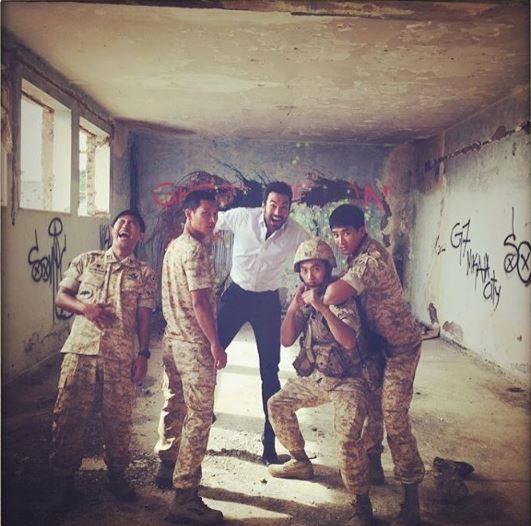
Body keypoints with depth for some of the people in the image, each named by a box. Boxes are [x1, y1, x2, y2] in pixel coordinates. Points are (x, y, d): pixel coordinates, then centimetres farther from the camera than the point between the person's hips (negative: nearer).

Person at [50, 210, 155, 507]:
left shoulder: (144, 273, 9)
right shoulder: (86, 261, 13)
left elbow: (144, 317, 6)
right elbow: (61, 296, 12)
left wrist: (144, 354, -2)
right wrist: (85, 307, -8)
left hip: (121, 354, -1)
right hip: (81, 349, 1)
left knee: (119, 418, 4)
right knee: (69, 415, 2)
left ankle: (116, 476, 23)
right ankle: (64, 479, 17)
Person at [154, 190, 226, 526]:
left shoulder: (174, 246, 13)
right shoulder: (195, 250, -16)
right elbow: (199, 302, -21)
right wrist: (216, 345, -16)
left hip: (173, 338, 10)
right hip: (194, 344, -10)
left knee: (175, 406, 22)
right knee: (199, 416, -6)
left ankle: (168, 468, 39)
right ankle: (185, 498, -3)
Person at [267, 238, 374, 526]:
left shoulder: (342, 298, -17)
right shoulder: (304, 300, 3)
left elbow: (349, 341, -31)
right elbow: (286, 340, -1)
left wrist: (322, 306, -35)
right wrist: (294, 305, -14)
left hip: (346, 381, -7)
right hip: (314, 377, 7)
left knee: (349, 438, -24)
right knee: (277, 405, 11)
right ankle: (301, 462, 29)